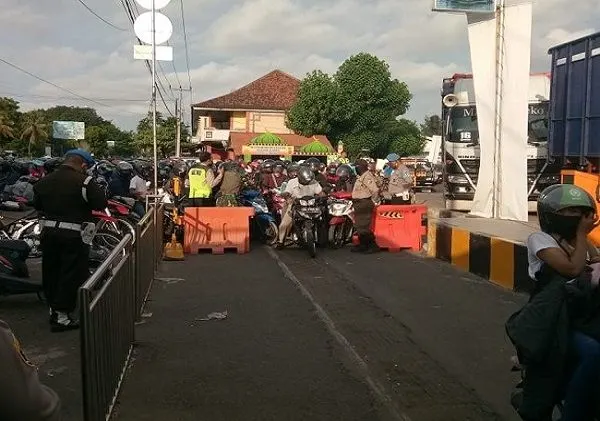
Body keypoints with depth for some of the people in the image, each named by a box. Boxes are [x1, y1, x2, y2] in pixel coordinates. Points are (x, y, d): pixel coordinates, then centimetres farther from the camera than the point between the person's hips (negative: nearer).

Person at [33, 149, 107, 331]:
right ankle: (61, 316, 4)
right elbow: (101, 204, -15)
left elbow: (37, 204, 15)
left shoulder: (44, 181, 6)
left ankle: (53, 309, 31)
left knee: (51, 271, 18)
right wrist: (99, 190, 2)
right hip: (74, 235, -6)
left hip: (49, 232, 6)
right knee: (71, 275, 2)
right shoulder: (84, 181, -14)